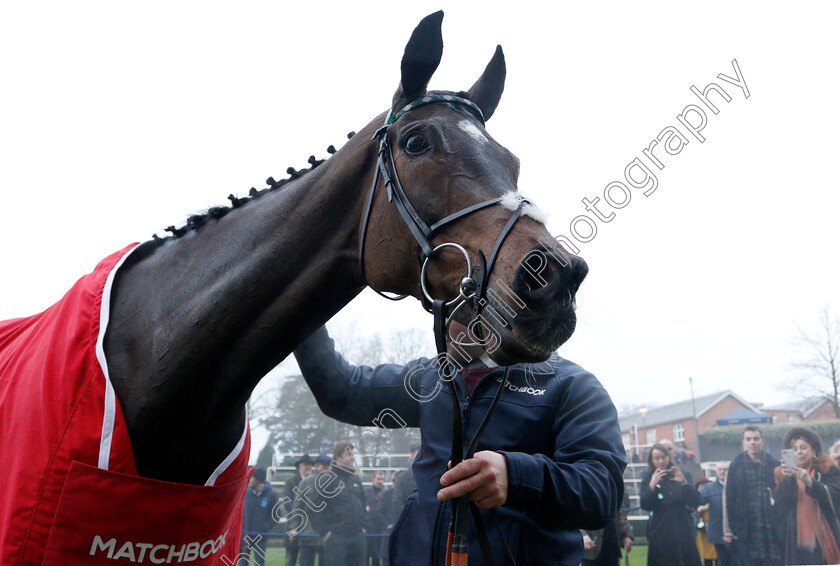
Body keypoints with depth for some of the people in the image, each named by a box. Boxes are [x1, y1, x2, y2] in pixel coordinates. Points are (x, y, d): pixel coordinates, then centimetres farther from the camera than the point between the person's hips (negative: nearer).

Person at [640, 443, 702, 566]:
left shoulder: (679, 474, 6)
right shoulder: (648, 477, 2)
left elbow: (695, 502, -1)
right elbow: (644, 505, -8)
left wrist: (684, 482, -14)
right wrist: (652, 484, -19)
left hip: (683, 532, 2)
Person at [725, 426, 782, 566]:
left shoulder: (774, 464, 4)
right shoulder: (736, 466, 3)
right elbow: (730, 499, 2)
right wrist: (732, 528, -2)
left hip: (771, 527, 0)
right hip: (746, 531, 0)